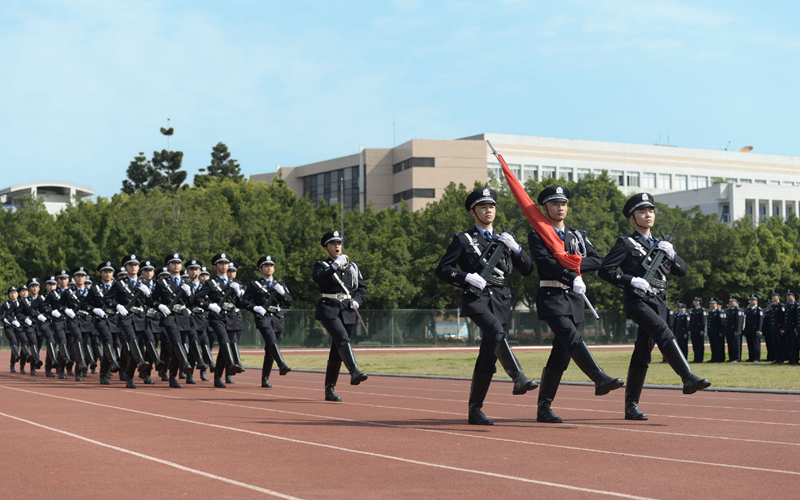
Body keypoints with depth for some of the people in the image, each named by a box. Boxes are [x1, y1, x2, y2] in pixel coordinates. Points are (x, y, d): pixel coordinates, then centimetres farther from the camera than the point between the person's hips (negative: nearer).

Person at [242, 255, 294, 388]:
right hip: (263, 317, -4)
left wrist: (282, 292, -6)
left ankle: (265, 378, 12)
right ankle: (282, 366, -44)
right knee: (272, 342, -27)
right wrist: (255, 308, -13)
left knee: (270, 349, 5)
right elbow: (244, 300, 4)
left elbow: (290, 302, 11)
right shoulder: (254, 284, 8)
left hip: (278, 318, 4)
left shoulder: (281, 285, 18)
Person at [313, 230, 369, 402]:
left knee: (337, 351, 5)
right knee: (343, 339, -28)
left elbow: (362, 287, 19)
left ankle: (329, 390, 11)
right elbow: (318, 278, -16)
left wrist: (357, 301, 1)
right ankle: (354, 372, -45)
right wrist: (335, 266, -22)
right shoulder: (321, 265, 6)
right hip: (329, 309, -4)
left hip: (348, 311, 4)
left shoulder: (352, 266, 18)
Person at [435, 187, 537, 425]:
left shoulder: (504, 240, 21)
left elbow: (528, 269, 16)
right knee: (497, 333, -34)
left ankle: (475, 410, 11)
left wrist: (515, 248, 0)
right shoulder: (463, 239, 8)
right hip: (476, 298, -4)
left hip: (501, 300, 4)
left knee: (488, 358, 3)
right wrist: (467, 277, -13)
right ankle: (519, 379, -44)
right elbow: (442, 270, 2)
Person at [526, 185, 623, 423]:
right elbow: (545, 262, -12)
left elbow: (596, 260, 8)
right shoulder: (537, 235, 4)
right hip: (551, 297, -5)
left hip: (574, 298, 5)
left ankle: (544, 407, 8)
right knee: (573, 340, -26)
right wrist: (572, 277, -19)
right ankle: (600, 379, -37)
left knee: (562, 354, 3)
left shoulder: (579, 235, 19)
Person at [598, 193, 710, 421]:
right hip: (638, 301, -6)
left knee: (643, 355, 6)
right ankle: (688, 378, -37)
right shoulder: (626, 243, 2)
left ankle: (631, 406, 12)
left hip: (659, 303, 6)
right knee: (664, 333, -30)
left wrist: (671, 255, -1)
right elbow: (604, 270, -6)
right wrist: (631, 280, -16)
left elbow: (682, 270, 19)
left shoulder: (660, 244, 22)